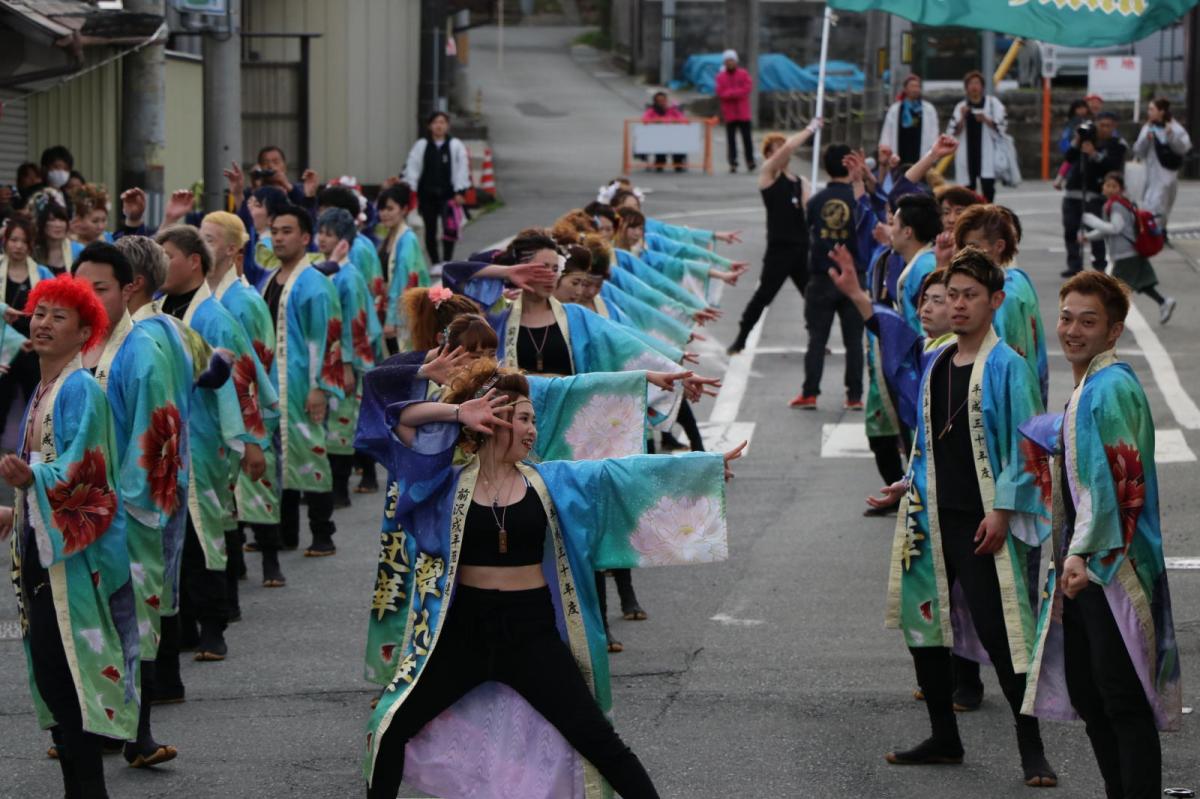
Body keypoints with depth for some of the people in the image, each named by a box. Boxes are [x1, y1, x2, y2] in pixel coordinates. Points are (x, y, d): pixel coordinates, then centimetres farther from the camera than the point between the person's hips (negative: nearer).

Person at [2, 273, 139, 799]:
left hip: (71, 553, -9)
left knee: (64, 672, -9)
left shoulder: (81, 390, -12)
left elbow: (79, 470, -21)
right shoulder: (43, 390, 15)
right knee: (49, 673, 9)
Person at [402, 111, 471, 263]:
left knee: (450, 228, -15)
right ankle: (435, 263, 19)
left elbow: (462, 169, 0)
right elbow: (412, 168, 2)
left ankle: (447, 261, -6)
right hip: (427, 195, 2)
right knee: (430, 230, 8)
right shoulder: (421, 145, 4)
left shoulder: (456, 146, 2)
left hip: (448, 194, -2)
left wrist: (459, 192, -6)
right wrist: (409, 189, -7)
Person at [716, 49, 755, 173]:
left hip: (743, 113, 0)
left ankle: (750, 161, 5)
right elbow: (720, 93, -5)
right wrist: (737, 93, -17)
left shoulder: (743, 74, 5)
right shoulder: (721, 76, 5)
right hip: (729, 113, 0)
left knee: (747, 137, 0)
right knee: (731, 138, -1)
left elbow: (748, 88, -6)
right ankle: (733, 162, 1)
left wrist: (731, 93, -13)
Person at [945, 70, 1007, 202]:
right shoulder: (961, 107, 10)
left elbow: (1002, 127, -1)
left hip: (987, 154, -2)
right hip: (967, 155, 2)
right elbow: (952, 133, 5)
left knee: (988, 186, -15)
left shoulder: (993, 103, 5)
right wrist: (962, 118, -11)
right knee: (967, 188, 3)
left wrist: (985, 120, -16)